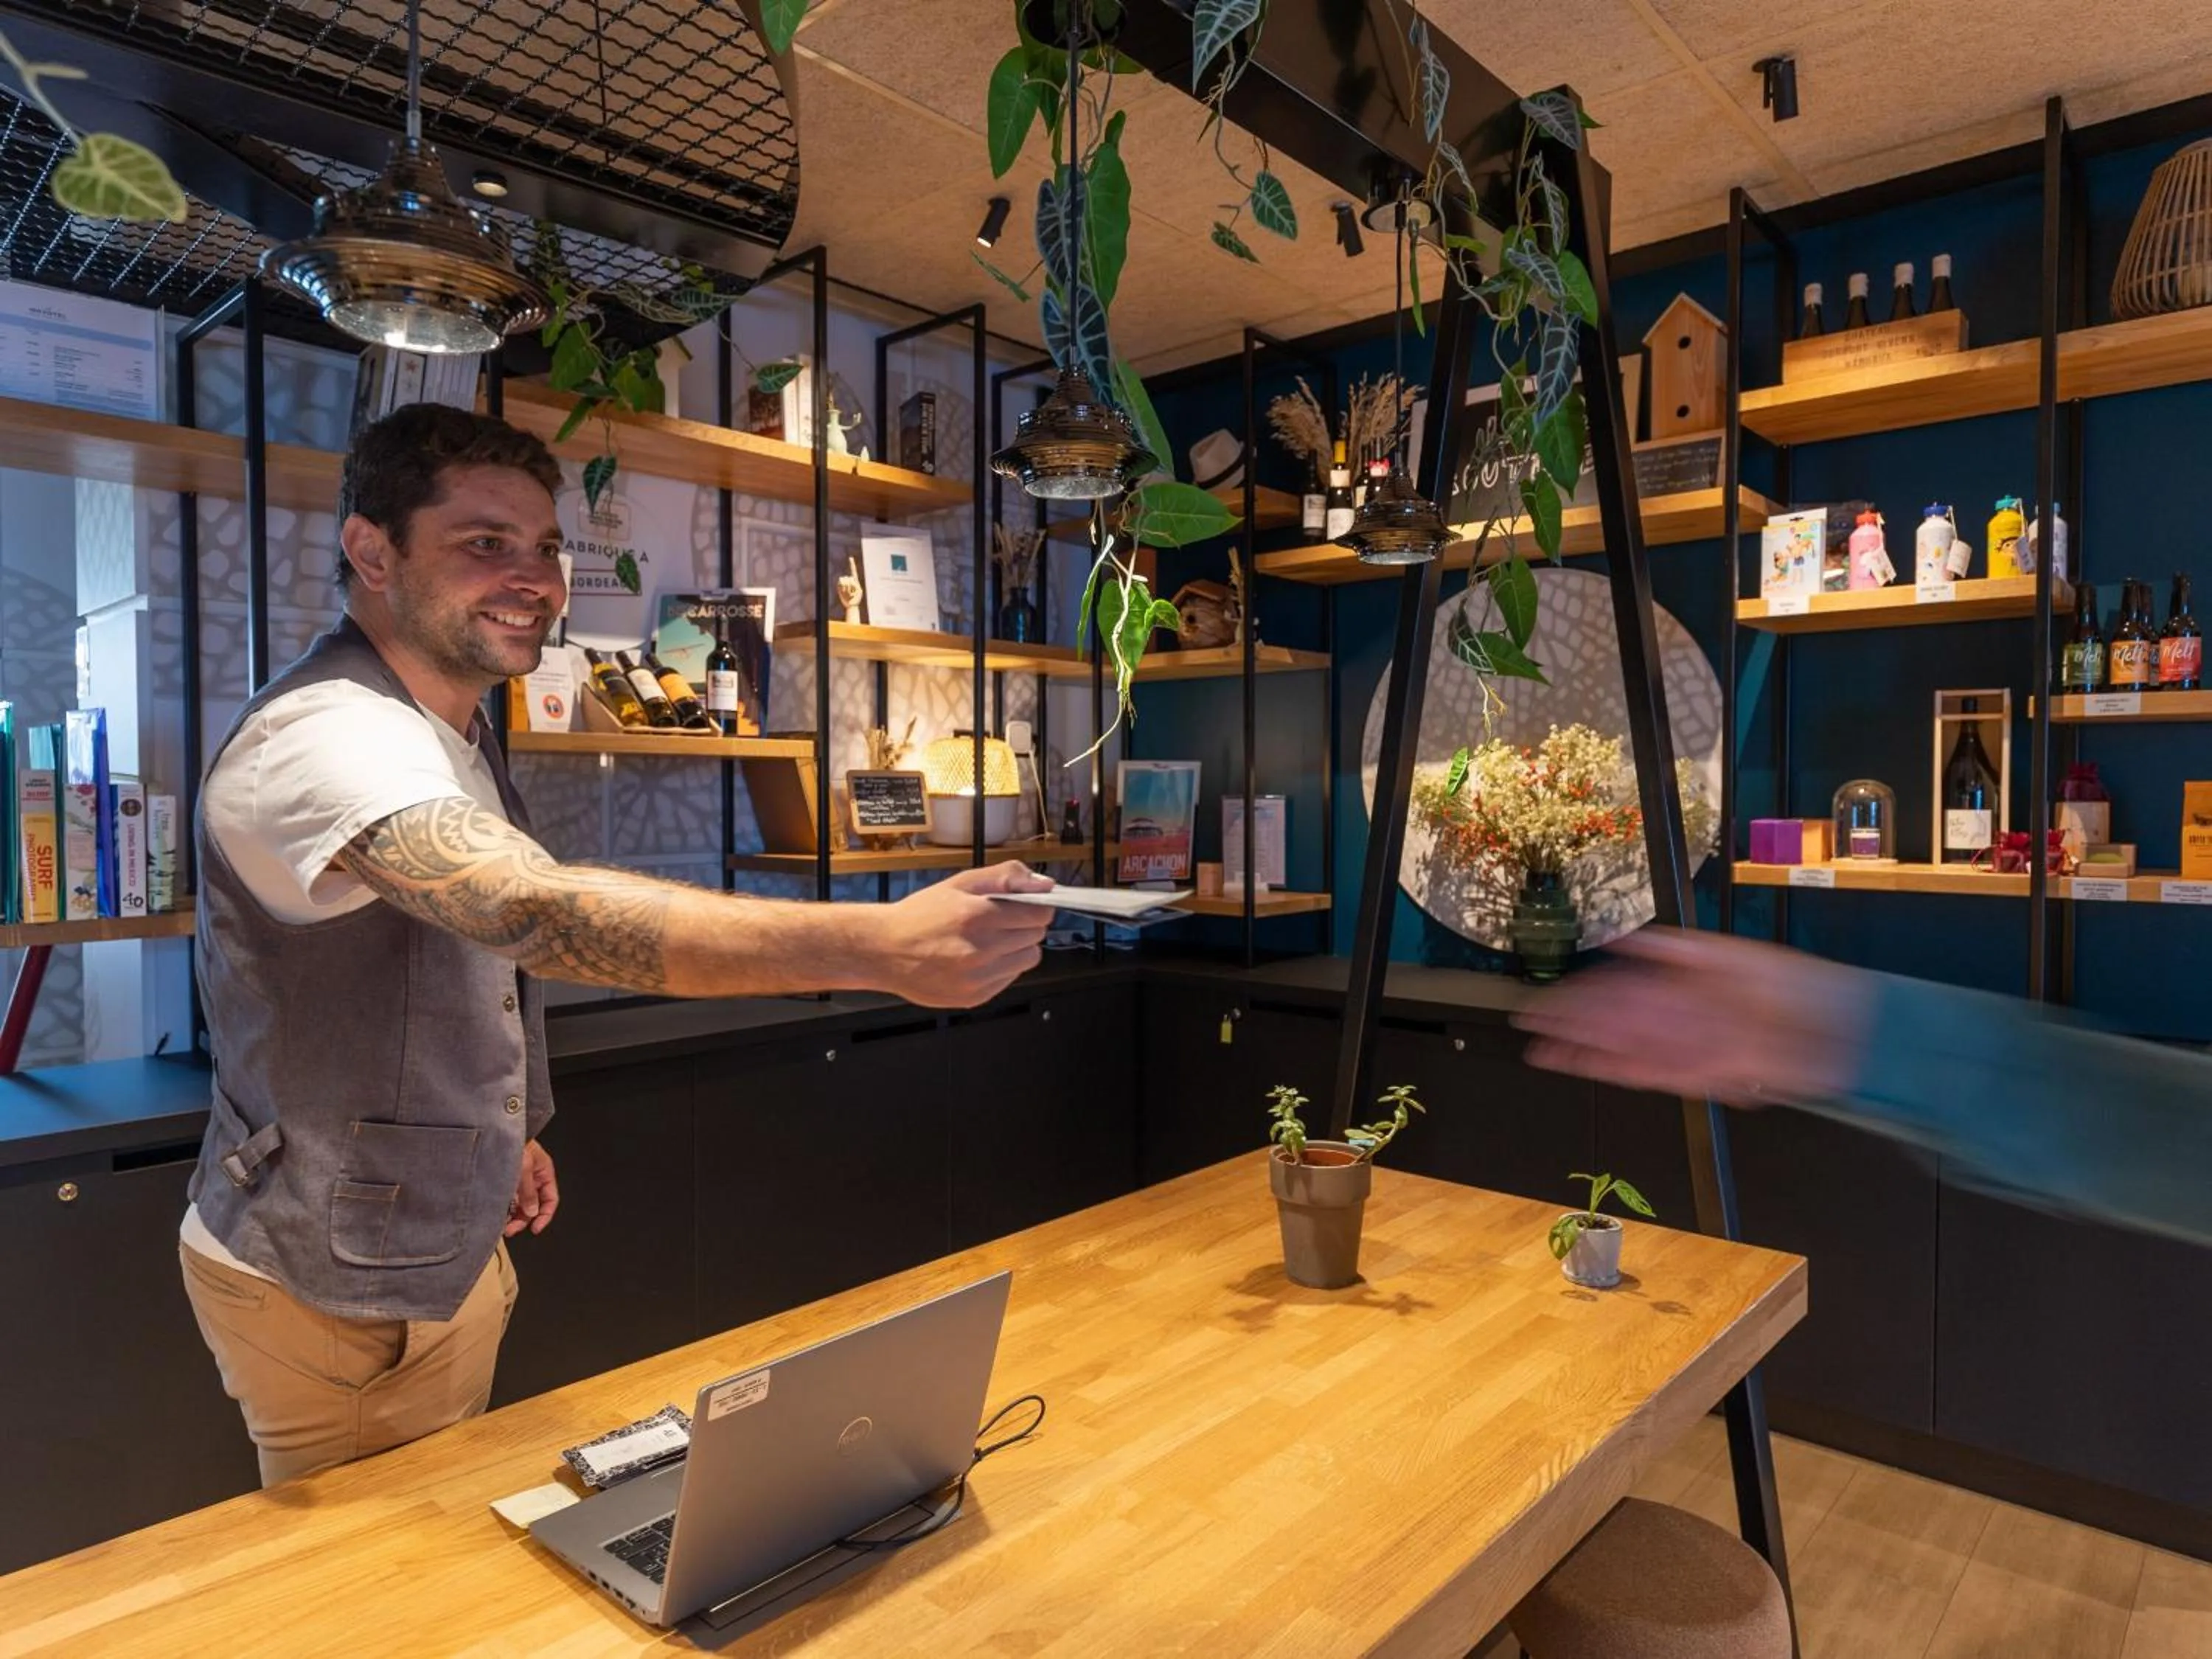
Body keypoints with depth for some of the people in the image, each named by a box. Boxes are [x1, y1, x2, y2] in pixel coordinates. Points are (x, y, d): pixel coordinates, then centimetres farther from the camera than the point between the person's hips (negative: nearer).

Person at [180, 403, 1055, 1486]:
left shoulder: (449, 731, 6)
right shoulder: (328, 735, -29)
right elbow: (541, 910, -47)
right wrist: (878, 946, -56)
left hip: (444, 1249, 9)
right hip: (331, 1285, -8)